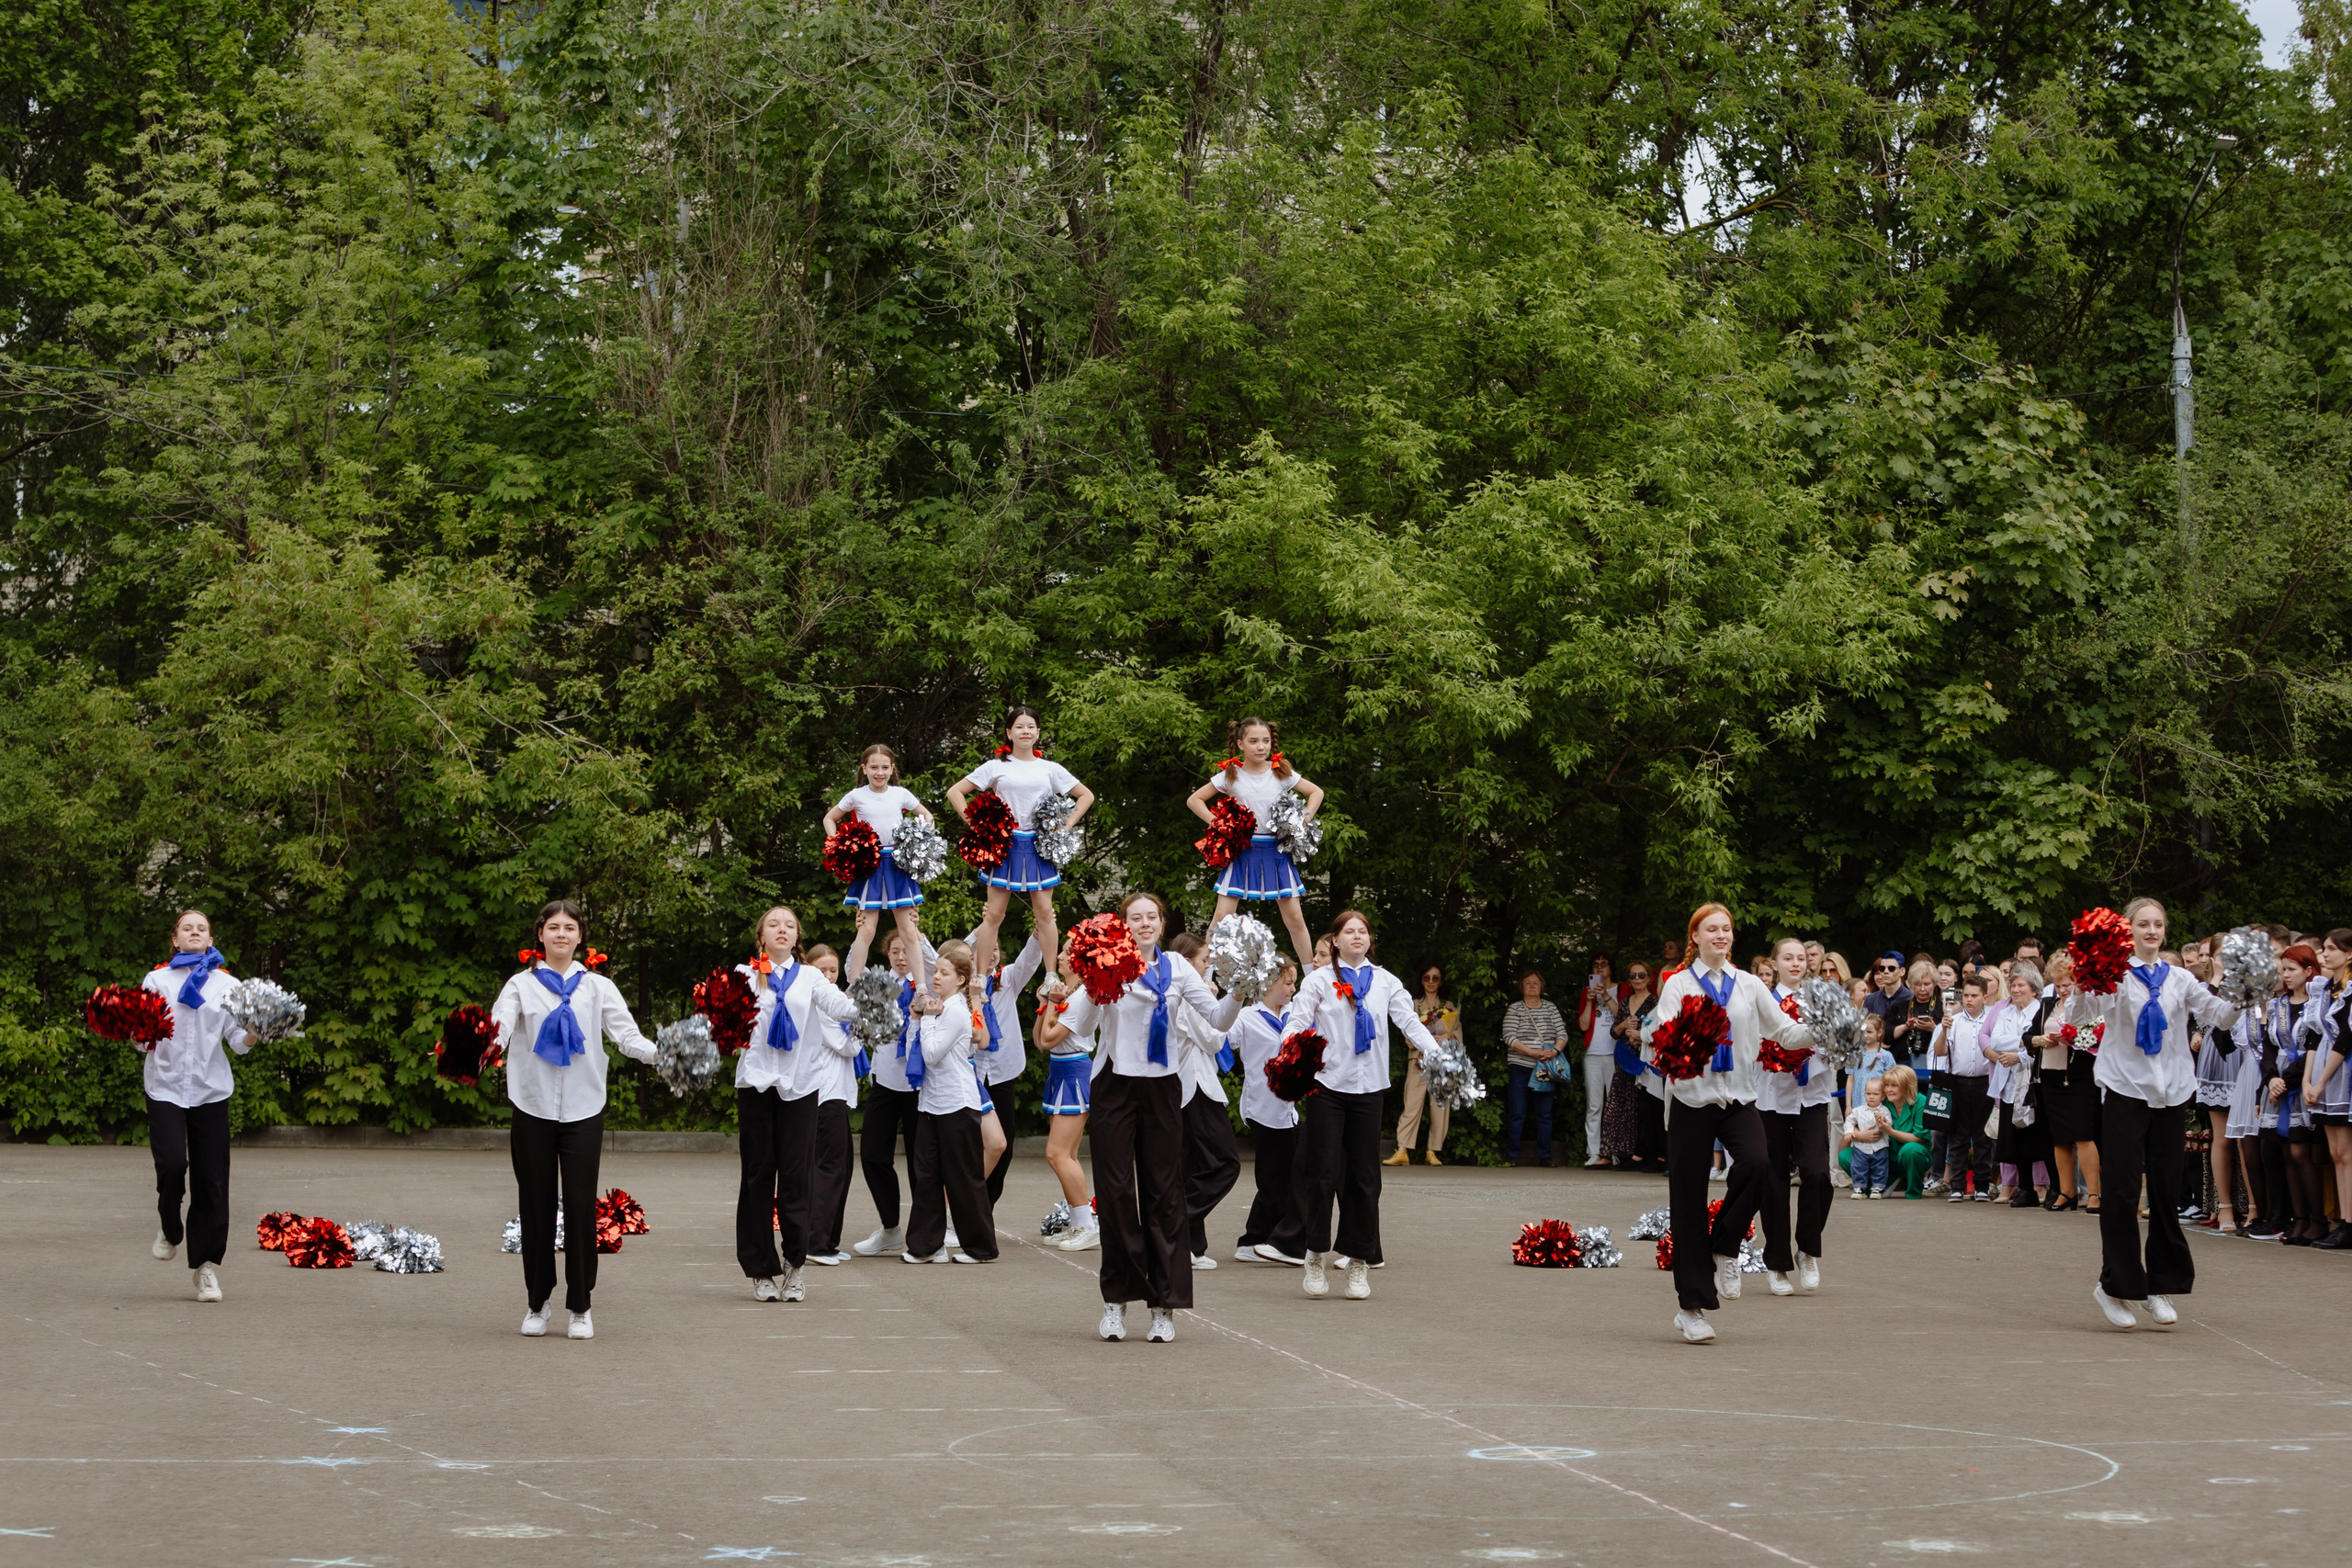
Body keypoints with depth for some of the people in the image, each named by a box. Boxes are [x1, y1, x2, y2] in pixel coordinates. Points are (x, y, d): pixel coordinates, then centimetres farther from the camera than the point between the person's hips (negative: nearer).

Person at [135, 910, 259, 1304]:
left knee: (211, 1179, -2)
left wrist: (255, 1034, -17)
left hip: (210, 1089, 1)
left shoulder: (226, 984, 10)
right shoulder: (156, 980, 7)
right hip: (166, 1085, -1)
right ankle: (170, 1229, 13)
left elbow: (237, 1041, 4)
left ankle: (206, 1266, 8)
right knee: (171, 1164, -18)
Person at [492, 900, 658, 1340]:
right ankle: (538, 1302, 18)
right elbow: (499, 1027, -10)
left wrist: (662, 1053, -21)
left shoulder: (598, 987, 9)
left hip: (582, 1110, 0)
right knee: (537, 1206, 4)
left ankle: (580, 1306, 8)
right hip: (533, 1108, 0)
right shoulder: (522, 985, 6)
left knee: (581, 1206, -1)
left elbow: (626, 1036, -1)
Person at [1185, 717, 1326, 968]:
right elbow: (1194, 800, 4)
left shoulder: (1281, 773, 1)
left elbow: (1317, 792, 14)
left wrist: (1305, 819, 0)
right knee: (1223, 915, -8)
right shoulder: (1230, 775, -2)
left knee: (1295, 917, 2)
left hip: (1276, 851, 1)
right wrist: (1217, 823, -7)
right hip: (1242, 851, -1)